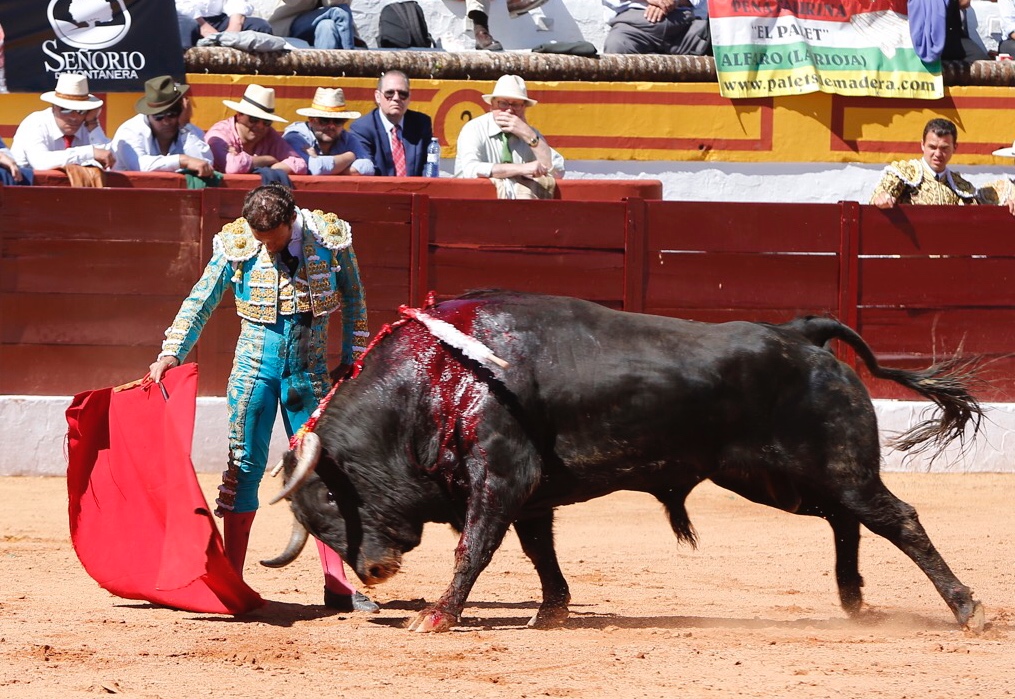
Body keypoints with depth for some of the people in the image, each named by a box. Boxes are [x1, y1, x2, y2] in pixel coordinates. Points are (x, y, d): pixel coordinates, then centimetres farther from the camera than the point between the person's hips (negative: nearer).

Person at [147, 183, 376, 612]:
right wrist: (170, 354, -10)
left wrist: (352, 358, 7)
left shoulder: (330, 238, -7)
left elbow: (353, 299, 7)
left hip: (310, 371, 1)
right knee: (245, 467, 0)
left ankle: (337, 586, 5)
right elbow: (200, 303, -2)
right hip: (255, 365, -1)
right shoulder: (237, 246, -9)